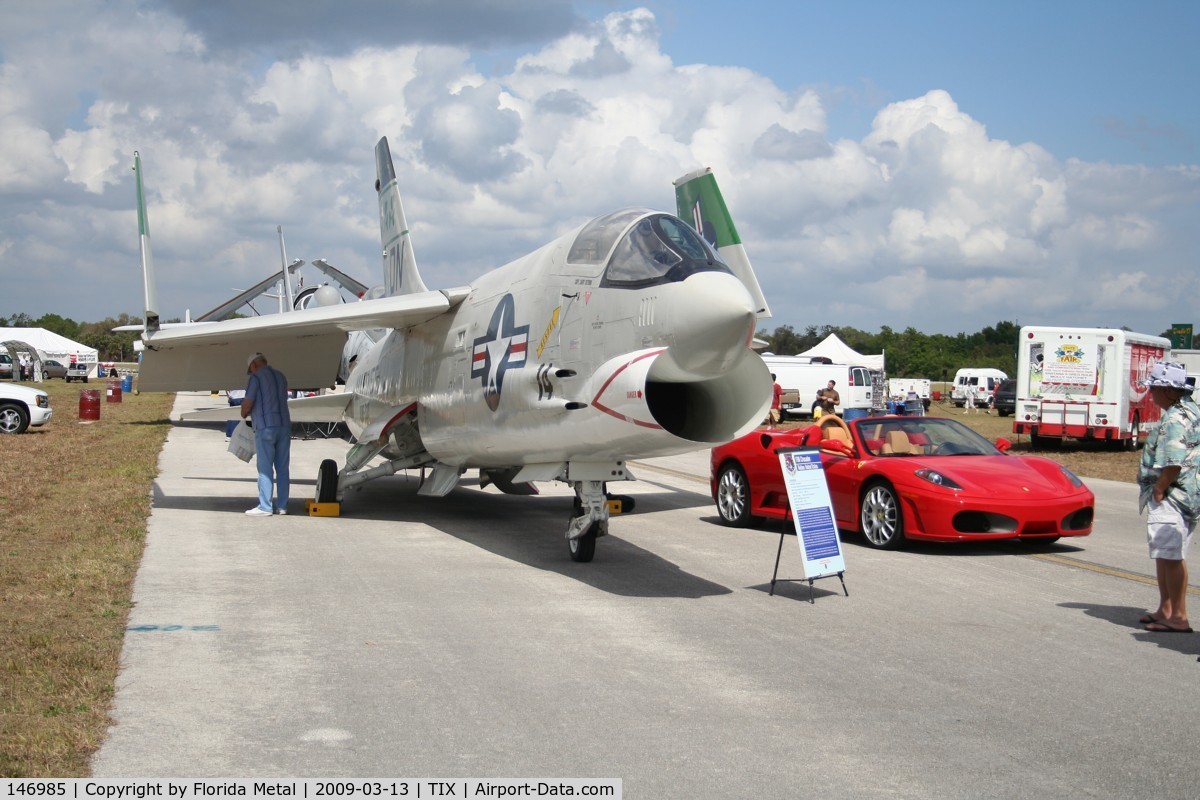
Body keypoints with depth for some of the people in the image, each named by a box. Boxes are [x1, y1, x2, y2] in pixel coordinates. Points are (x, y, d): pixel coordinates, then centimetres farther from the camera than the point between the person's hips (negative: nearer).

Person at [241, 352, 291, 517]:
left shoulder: (256, 377, -4)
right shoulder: (280, 376, 16)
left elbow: (248, 402, -9)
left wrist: (244, 415, 12)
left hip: (265, 427, -6)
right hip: (284, 425, 6)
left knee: (265, 468, -3)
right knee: (282, 468, 7)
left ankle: (265, 507, -3)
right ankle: (282, 505, 8)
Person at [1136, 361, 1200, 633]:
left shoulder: (1174, 421, -19)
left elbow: (1174, 464, -29)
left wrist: (1159, 489, -16)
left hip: (1172, 497, -11)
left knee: (1170, 556, -8)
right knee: (1164, 555, 18)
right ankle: (1165, 610, 27)